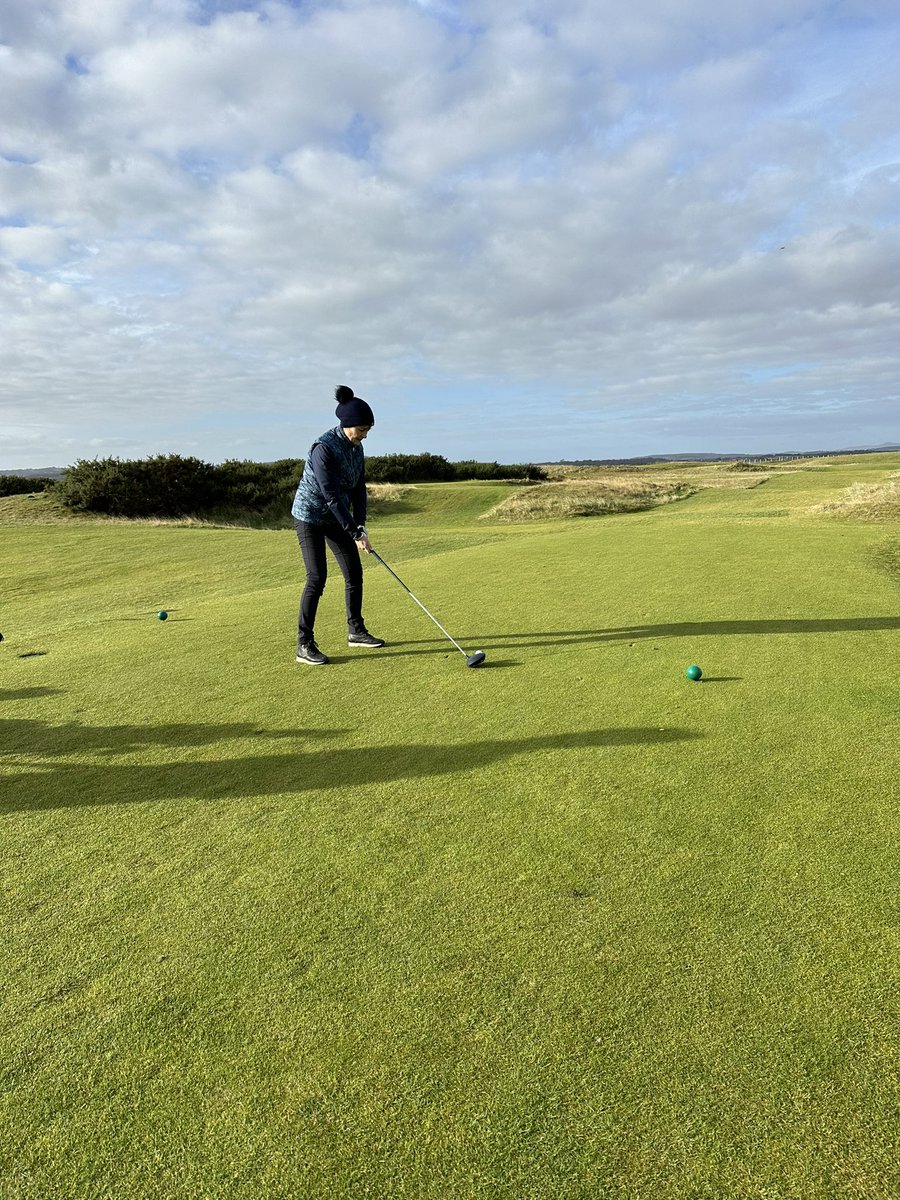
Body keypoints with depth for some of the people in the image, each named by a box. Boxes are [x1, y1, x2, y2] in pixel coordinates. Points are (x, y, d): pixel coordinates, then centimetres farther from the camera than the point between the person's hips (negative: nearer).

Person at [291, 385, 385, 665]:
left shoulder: (356, 448, -1)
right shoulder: (323, 448, -26)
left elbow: (358, 488, 2)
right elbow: (332, 495, -27)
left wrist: (360, 525, -8)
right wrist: (355, 533, -26)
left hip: (336, 517, 8)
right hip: (310, 516, -8)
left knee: (354, 572, 8)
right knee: (317, 577, -14)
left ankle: (356, 631, 23)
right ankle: (304, 645, -6)